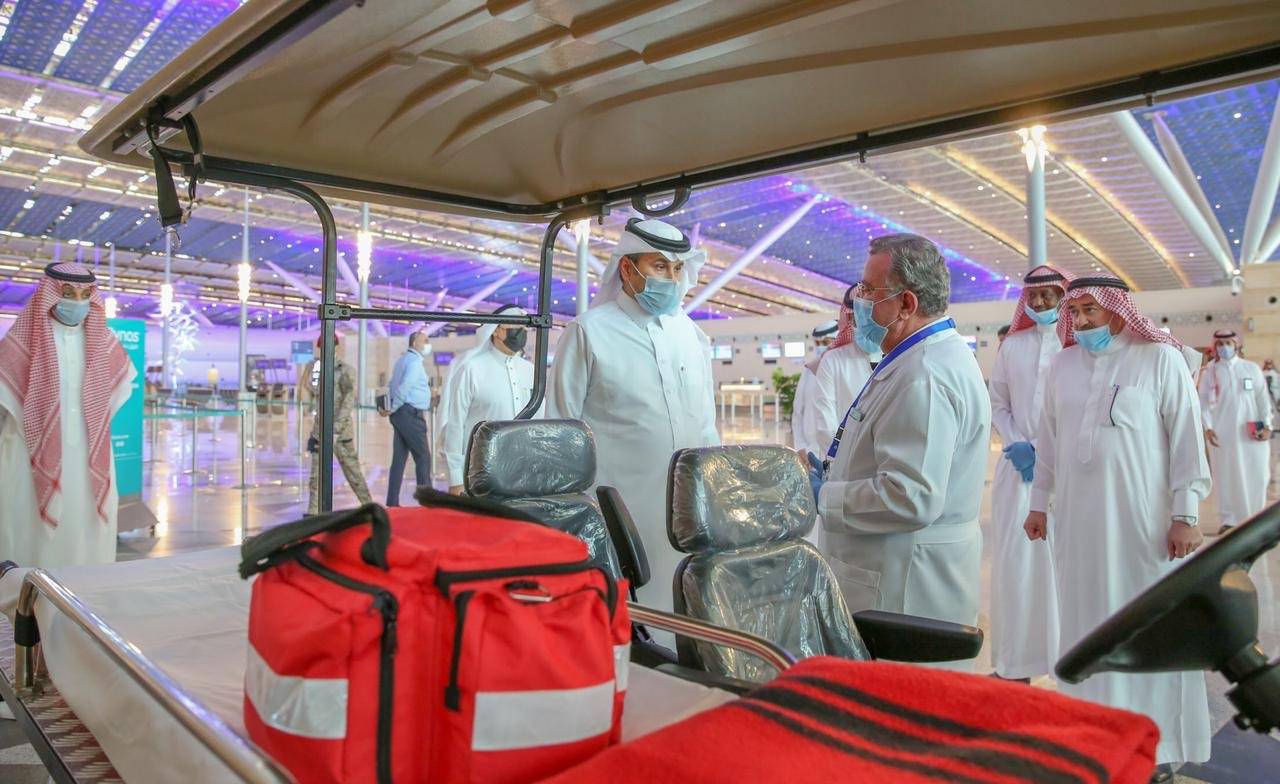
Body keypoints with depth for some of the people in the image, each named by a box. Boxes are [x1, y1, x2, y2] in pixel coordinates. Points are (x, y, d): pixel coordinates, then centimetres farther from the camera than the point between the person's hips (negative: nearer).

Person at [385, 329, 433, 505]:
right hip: (411, 414, -9)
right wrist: (393, 408, -11)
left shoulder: (403, 359, 19)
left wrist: (391, 407, 15)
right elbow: (405, 387, -21)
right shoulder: (415, 361, -11)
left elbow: (393, 385, 21)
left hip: (400, 414, 9)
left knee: (399, 458, 8)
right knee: (423, 457, -5)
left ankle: (392, 502, 9)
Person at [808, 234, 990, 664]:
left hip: (907, 593, -11)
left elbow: (910, 498, -29)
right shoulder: (932, 356, 13)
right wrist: (833, 472, 11)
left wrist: (821, 496, -16)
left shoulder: (924, 375, -23)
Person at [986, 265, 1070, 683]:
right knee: (1014, 561, 3)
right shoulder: (1012, 345, 11)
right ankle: (1014, 662, 12)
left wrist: (1043, 451, -11)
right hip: (1018, 465, 3)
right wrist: (1017, 446, -3)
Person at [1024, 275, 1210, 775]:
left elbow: (1187, 438, -6)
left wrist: (1186, 514, -9)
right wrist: (1039, 503, 13)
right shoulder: (1063, 365, 8)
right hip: (1077, 517, 4)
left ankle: (1156, 742, 19)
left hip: (1143, 516, -4)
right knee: (1088, 623, 12)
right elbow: (1048, 439, 12)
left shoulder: (1159, 358, -5)